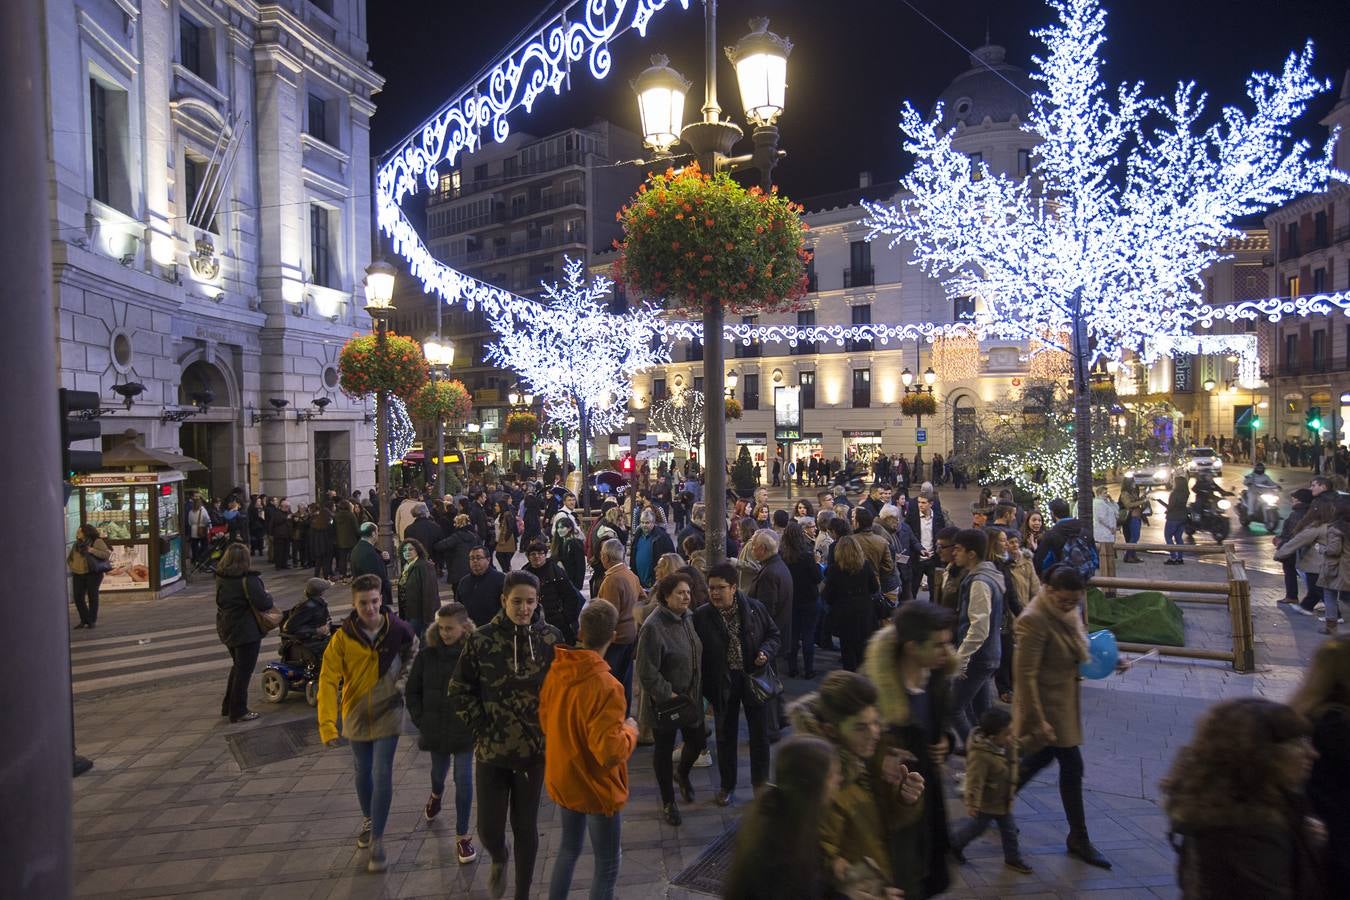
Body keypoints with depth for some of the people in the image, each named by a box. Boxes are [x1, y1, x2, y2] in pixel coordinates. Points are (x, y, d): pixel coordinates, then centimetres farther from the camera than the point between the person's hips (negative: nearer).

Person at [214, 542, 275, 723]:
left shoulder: (221, 578, 1)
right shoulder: (249, 579, -21)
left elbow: (221, 600, 14)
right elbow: (263, 604, -24)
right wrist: (267, 595, -3)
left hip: (226, 629, 8)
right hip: (247, 631, -8)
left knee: (238, 666, 24)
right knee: (244, 671, 3)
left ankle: (228, 706, 31)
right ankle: (238, 712, 10)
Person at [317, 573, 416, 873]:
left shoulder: (397, 629, -14)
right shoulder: (342, 637, -15)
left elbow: (413, 654, 9)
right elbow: (328, 679, -18)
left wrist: (403, 678, -3)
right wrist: (327, 723, -25)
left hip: (387, 714, -1)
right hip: (357, 714, 2)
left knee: (382, 775, -7)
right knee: (363, 773, 19)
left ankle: (377, 839, 7)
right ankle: (368, 819, 45)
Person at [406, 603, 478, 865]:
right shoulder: (427, 654, -8)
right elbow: (412, 691, 3)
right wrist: (420, 720, -1)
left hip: (465, 729, -3)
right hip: (436, 729, 3)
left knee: (463, 779, 0)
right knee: (439, 770, 22)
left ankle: (463, 836, 12)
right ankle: (436, 795, 57)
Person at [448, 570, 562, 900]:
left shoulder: (551, 638, -7)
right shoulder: (482, 639, -10)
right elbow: (460, 690, -1)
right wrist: (481, 726, -6)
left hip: (535, 748, 0)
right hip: (492, 749, 0)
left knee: (525, 826, 12)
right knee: (489, 830, 5)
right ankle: (499, 860, 42)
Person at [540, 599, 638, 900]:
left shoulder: (555, 672, -8)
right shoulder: (605, 686, -29)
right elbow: (610, 751, -27)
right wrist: (630, 731, -10)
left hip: (562, 781, 7)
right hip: (597, 788, -7)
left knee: (568, 847, 27)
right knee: (607, 865, 12)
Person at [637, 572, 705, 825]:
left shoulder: (689, 618, -1)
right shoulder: (653, 627, -25)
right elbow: (647, 672, -23)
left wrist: (700, 690, 12)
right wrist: (667, 695, -18)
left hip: (691, 697, 7)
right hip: (665, 702, -7)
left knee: (698, 740, 16)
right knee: (664, 749, 11)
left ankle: (682, 773, 49)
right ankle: (668, 801, 30)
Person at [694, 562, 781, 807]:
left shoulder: (755, 608, -9)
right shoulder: (701, 617, -11)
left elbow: (773, 634, 5)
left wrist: (766, 652, -15)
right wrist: (705, 688, -10)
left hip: (753, 678, 1)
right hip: (722, 683, 0)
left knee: (760, 733, 12)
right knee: (725, 735, 15)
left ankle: (761, 784, 32)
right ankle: (727, 785, 34)